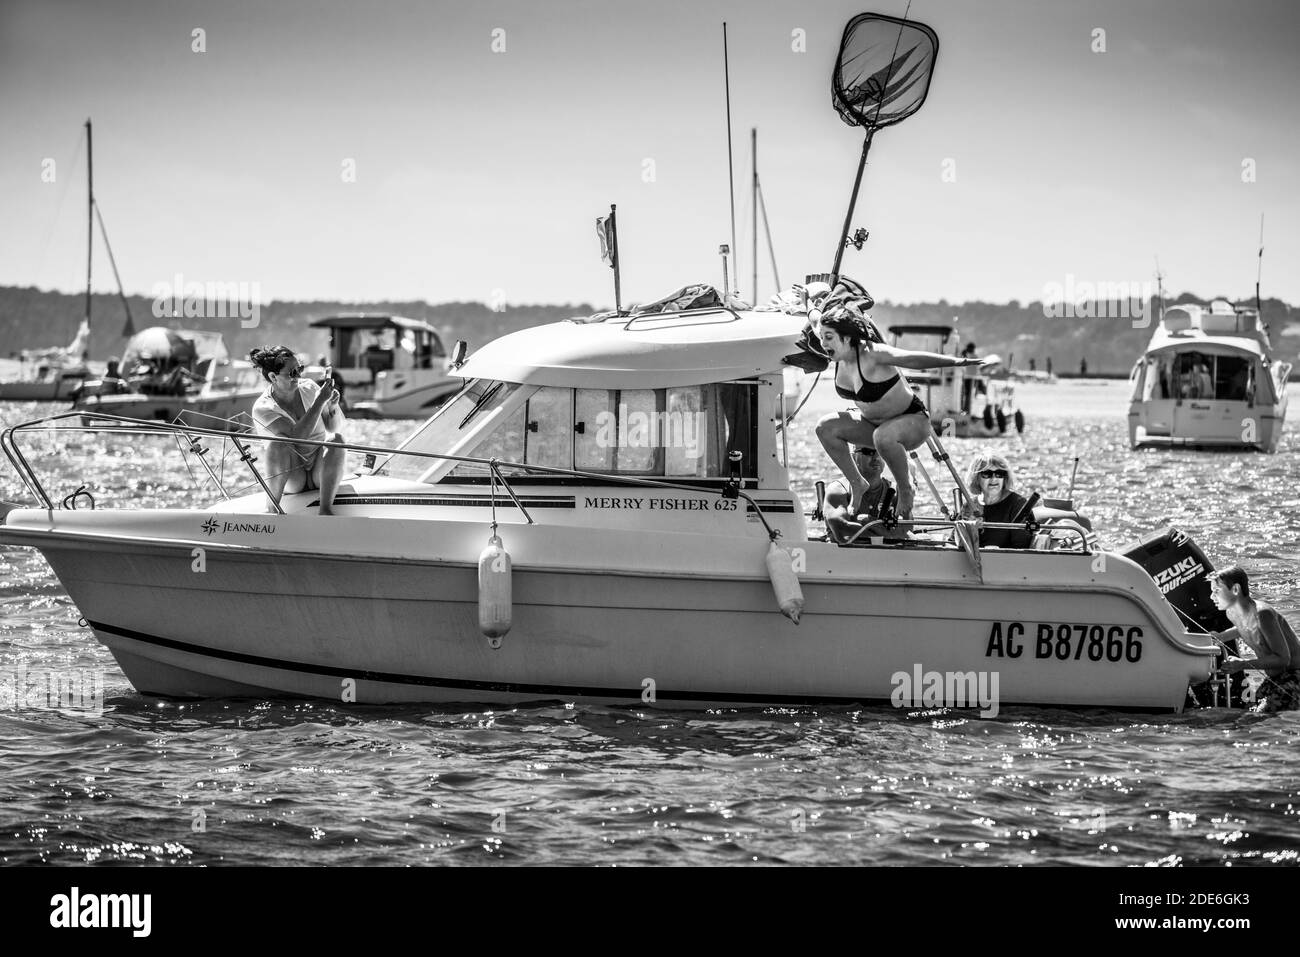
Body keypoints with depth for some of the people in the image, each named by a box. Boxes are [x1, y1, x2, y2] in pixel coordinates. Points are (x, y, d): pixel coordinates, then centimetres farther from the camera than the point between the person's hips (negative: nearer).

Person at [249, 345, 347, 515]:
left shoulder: (309, 388, -1)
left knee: (336, 439, -26)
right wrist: (320, 401, -31)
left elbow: (334, 428, 3)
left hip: (321, 471, 3)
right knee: (278, 444, -32)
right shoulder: (262, 408, -15)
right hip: (292, 479, -3)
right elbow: (298, 436, -28)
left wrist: (333, 406, -18)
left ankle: (326, 509, -30)